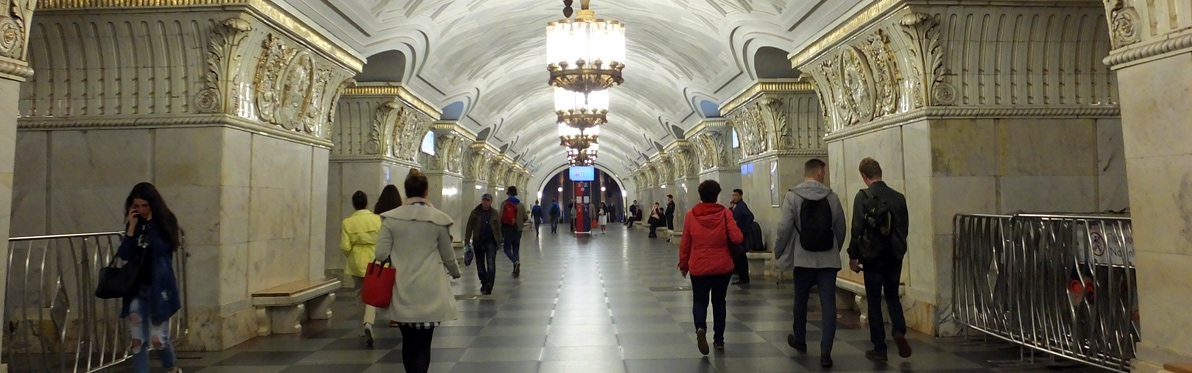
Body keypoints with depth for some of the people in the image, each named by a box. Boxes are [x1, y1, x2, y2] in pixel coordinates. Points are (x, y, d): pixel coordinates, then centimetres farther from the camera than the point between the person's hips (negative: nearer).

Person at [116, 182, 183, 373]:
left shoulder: (165, 222, -5)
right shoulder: (134, 223, 6)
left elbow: (160, 247, -21)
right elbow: (124, 255, -2)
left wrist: (151, 222, -15)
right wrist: (132, 227, -10)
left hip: (159, 287, -4)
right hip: (137, 288, 4)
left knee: (157, 338, -1)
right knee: (138, 340, 3)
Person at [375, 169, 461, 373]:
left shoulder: (391, 218, -4)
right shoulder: (439, 219, -6)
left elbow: (381, 253, -2)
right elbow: (448, 255, 4)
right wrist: (456, 273, 24)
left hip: (402, 291, 2)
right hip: (429, 291, -2)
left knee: (408, 341, 18)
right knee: (423, 343, 5)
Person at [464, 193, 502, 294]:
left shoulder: (495, 213, 2)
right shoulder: (475, 212, 1)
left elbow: (498, 227, 5)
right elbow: (469, 227, 0)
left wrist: (499, 241, 4)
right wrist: (467, 240, -5)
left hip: (491, 241, -1)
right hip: (478, 241, 2)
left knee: (491, 263, -14)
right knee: (480, 264, 10)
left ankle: (489, 284, -19)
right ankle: (484, 283, 25)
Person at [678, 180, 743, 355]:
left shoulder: (691, 215, -4)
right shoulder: (725, 213, -8)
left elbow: (685, 243, 1)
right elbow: (737, 238, -12)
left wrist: (683, 264, 12)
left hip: (699, 267, 0)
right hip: (723, 267, 0)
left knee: (700, 300, 10)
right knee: (719, 302, 15)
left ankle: (700, 328, -18)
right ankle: (719, 340, 20)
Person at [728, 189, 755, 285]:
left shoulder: (742, 205, -14)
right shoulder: (737, 206, 14)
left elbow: (750, 216, -27)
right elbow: (732, 217, 14)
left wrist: (745, 230, -21)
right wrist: (730, 208, -1)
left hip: (740, 234, -10)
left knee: (737, 255, -9)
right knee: (741, 255, 15)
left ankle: (743, 278, -5)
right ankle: (744, 277, 23)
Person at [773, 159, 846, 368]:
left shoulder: (793, 196, -5)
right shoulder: (831, 196, 1)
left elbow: (785, 227, -10)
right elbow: (841, 228, 6)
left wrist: (778, 252, 4)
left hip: (803, 258, 0)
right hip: (828, 259, 1)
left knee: (801, 300, 18)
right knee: (828, 304, 1)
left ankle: (799, 340, 37)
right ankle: (825, 353, -4)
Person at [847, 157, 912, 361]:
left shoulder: (863, 197, -11)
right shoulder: (898, 197, 2)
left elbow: (857, 229, -14)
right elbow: (904, 227, 7)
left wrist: (853, 256, -5)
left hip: (872, 257, -4)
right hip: (894, 257, 4)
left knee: (874, 301, 6)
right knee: (892, 297, 19)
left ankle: (879, 348, 10)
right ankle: (899, 331, -5)